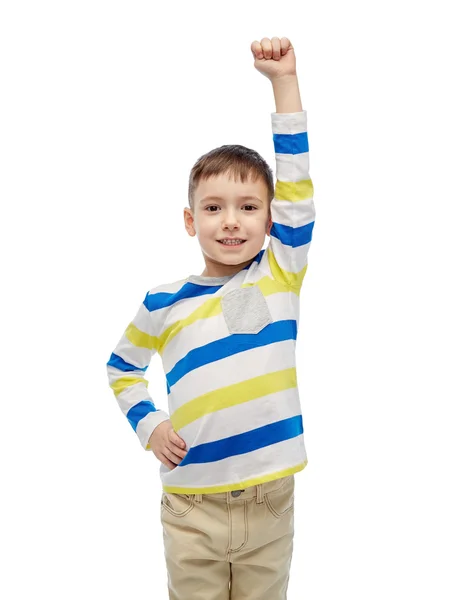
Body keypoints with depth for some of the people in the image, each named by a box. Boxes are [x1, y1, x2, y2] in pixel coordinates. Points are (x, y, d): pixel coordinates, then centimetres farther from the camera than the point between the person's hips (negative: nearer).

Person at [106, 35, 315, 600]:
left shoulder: (281, 276, -3)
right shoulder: (164, 304, -2)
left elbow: (297, 186, -11)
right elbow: (122, 368, 14)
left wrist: (284, 80, -13)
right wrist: (149, 425, -2)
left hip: (271, 503, 1)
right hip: (193, 505, 0)